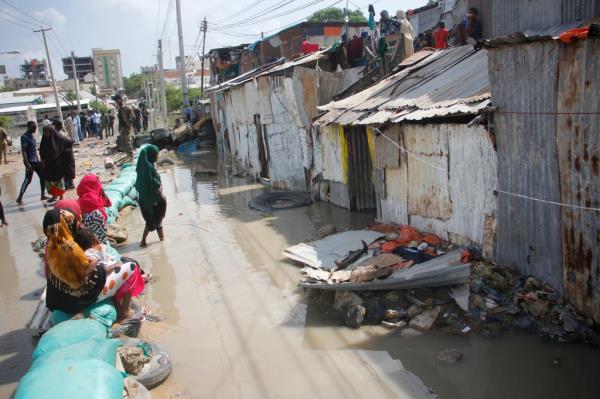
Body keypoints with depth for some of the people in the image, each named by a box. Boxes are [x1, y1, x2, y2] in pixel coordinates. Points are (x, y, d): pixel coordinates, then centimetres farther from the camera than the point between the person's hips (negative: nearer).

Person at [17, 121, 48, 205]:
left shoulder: (32, 135, 12)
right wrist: (27, 163, -24)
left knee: (42, 176, 8)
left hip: (35, 161, 9)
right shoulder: (24, 137, -15)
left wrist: (38, 159, 19)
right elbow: (23, 151, -19)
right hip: (30, 161, -9)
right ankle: (19, 198, 1)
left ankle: (42, 195, 16)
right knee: (28, 179, -6)